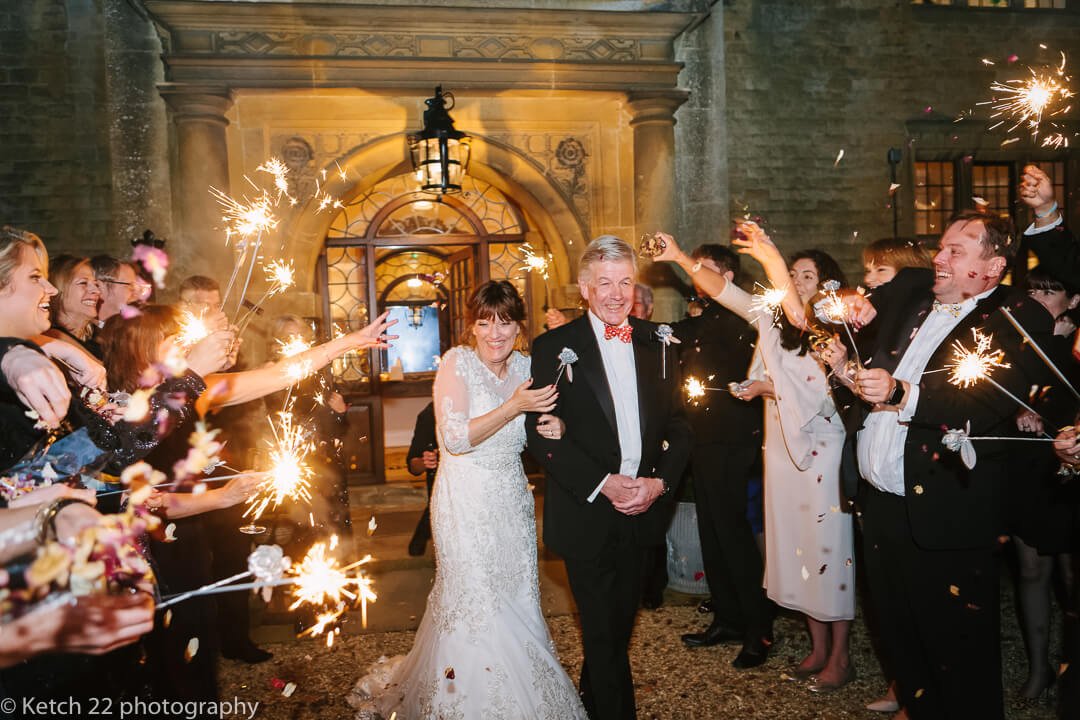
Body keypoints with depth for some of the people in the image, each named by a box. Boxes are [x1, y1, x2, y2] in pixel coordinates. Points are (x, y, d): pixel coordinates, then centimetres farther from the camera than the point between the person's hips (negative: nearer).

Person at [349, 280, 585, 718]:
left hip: (513, 501, 6)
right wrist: (514, 406, -27)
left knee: (518, 598, 12)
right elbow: (455, 438, -21)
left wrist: (549, 428, -7)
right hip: (467, 502, -5)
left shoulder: (525, 366, 4)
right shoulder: (457, 362, -12)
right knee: (474, 604, 1)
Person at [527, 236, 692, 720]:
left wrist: (660, 481, -11)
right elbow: (542, 435, -12)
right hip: (587, 514, -4)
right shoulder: (553, 347, -8)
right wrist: (603, 484, -19)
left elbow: (677, 423, 5)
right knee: (604, 633, 6)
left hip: (643, 511, 5)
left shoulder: (657, 344, 4)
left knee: (618, 625, 21)